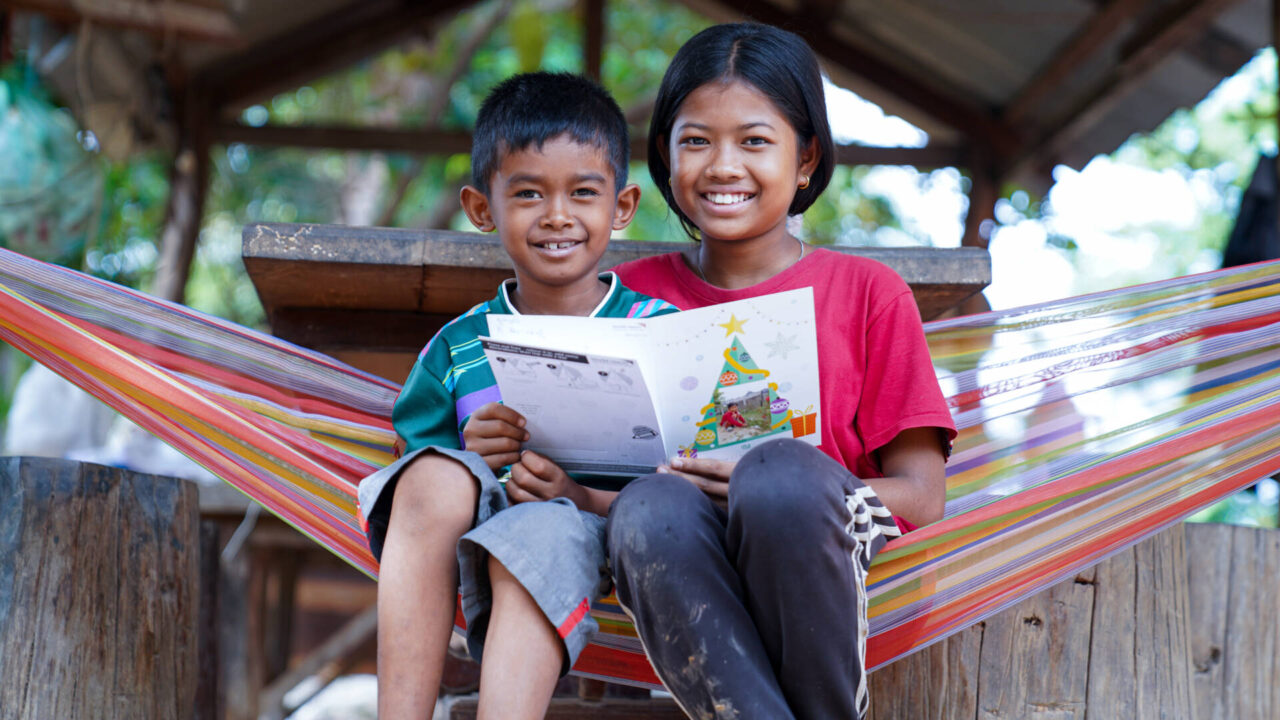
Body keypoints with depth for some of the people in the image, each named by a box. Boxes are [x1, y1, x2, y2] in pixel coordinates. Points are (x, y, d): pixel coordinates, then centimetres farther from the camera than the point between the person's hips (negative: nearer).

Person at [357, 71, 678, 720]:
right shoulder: (455, 350, 12)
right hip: (468, 570, 3)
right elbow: (417, 486, 13)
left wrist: (582, 495, -20)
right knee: (436, 475, -29)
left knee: (545, 530, -36)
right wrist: (470, 456, -9)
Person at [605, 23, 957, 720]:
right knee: (649, 507, -34)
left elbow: (920, 493, 2)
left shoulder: (868, 293, 10)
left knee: (780, 474, -35)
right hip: (683, 572, 1)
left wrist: (773, 488, -16)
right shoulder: (632, 293, 16)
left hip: (810, 559, -1)